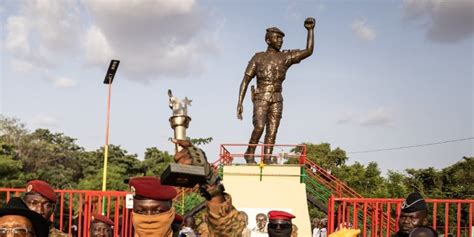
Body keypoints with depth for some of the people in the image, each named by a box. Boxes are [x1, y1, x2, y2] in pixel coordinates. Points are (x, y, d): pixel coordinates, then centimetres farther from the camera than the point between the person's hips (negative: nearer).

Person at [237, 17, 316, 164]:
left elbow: (308, 51, 0)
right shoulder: (258, 58, 3)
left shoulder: (286, 57, 9)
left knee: (272, 132, -4)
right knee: (259, 127, -22)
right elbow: (245, 81, 2)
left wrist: (310, 30, -6)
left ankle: (267, 160, -2)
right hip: (261, 98, -3)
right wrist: (239, 103, -6)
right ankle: (250, 153, -4)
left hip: (277, 100, 3)